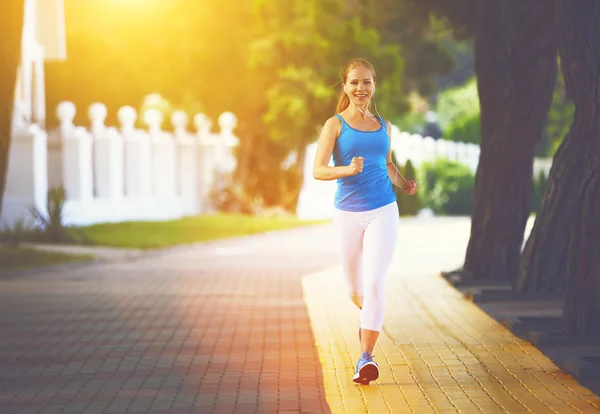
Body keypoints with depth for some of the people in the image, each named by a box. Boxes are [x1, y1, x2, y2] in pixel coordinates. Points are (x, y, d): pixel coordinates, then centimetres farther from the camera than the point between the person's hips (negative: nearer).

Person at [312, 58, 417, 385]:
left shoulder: (384, 126, 10)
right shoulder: (335, 125, 0)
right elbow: (318, 170, -8)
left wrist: (402, 183, 8)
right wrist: (346, 170, -26)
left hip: (382, 212, 1)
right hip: (348, 214, -1)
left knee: (375, 283, -16)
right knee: (356, 290, 13)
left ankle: (365, 358, -18)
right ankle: (367, 314, 50)